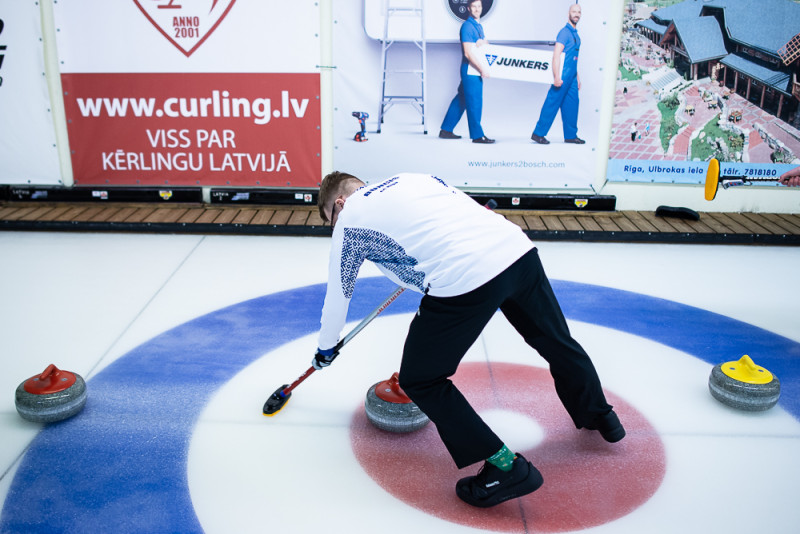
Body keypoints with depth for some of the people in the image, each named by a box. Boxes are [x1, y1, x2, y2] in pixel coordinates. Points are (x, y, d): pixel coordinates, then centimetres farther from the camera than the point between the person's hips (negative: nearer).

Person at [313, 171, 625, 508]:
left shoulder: (350, 218, 13)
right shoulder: (408, 177, 27)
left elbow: (338, 296, 23)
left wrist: (326, 349, 40)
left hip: (464, 277, -7)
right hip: (518, 247, 7)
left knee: (420, 380, 12)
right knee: (554, 339, 31)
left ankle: (506, 466, 8)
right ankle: (600, 416, 55)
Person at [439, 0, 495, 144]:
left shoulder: (478, 26, 16)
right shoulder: (467, 26, -13)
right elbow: (468, 53, -19)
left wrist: (484, 44, -4)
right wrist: (482, 69, -21)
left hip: (477, 69, 9)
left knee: (461, 99, 12)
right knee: (474, 102, -5)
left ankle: (446, 130, 20)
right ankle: (477, 135, 2)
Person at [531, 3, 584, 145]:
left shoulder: (575, 34, 18)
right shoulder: (565, 32, -10)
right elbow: (556, 55, -17)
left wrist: (577, 77, 23)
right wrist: (557, 77, -23)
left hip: (571, 76, 9)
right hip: (563, 75, -9)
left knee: (572, 104, 9)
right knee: (552, 103, -6)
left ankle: (570, 135, 14)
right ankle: (538, 133, -1)